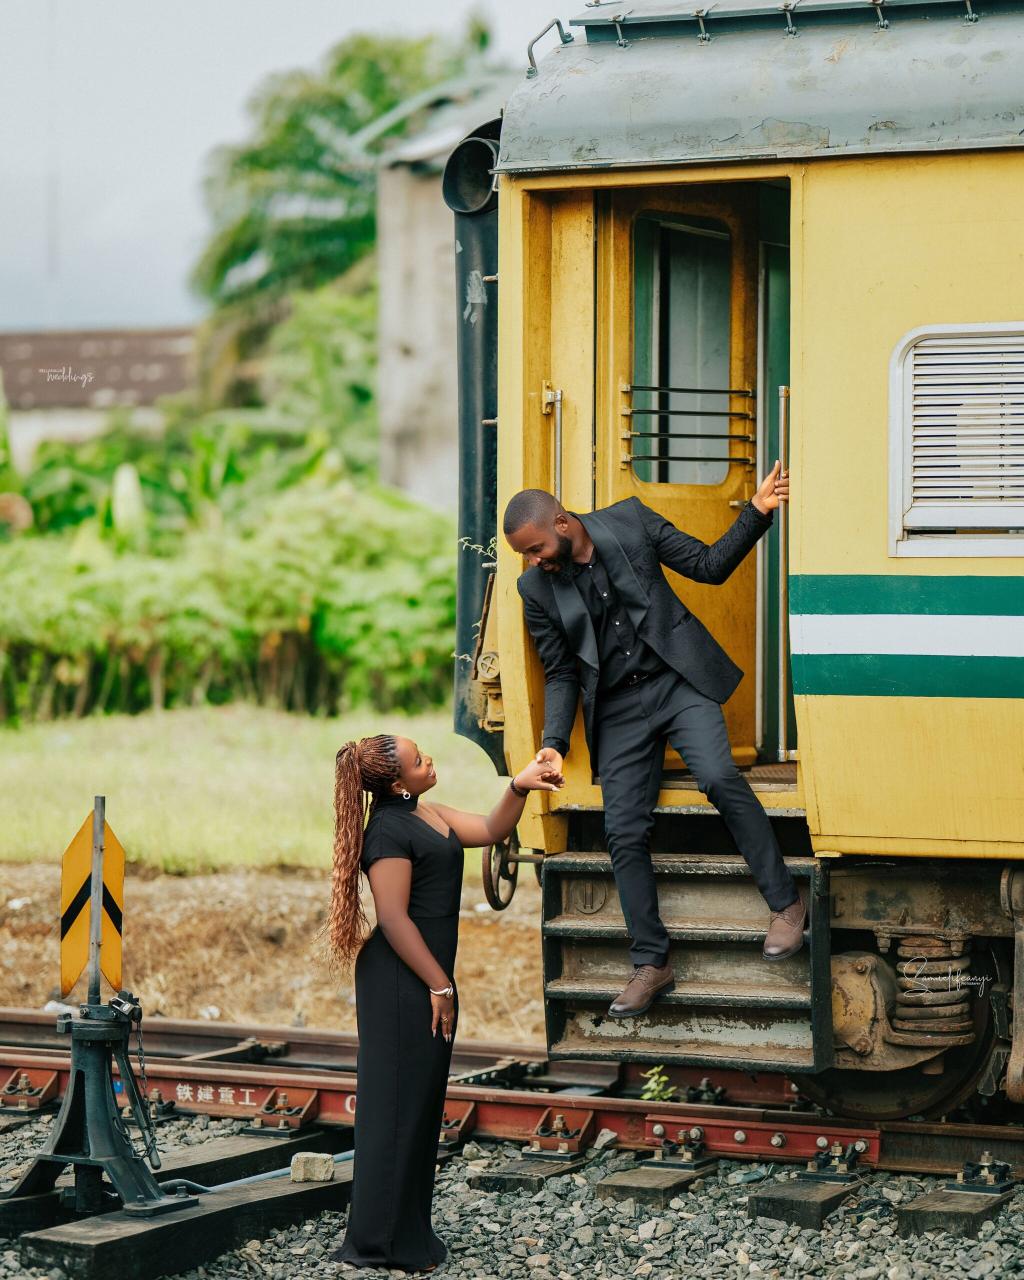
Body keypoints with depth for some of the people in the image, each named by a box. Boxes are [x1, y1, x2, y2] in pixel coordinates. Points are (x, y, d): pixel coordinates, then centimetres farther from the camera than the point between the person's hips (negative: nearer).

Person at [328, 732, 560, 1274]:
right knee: (399, 1104, -5)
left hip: (425, 976, 10)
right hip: (401, 982, -10)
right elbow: (394, 919, -20)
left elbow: (490, 830, 19)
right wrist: (439, 987, -18)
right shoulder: (389, 831, -18)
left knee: (422, 1105, 14)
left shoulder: (424, 814, 11)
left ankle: (408, 1233, 23)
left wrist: (518, 787, 1)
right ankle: (380, 1241, 1)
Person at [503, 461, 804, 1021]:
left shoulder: (630, 521, -3)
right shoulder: (535, 587, 2)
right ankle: (651, 963, 5)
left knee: (718, 776, -27)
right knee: (624, 832, -5)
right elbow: (560, 673, 7)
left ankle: (785, 903, -16)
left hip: (678, 681, -2)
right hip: (617, 709, 2)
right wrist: (555, 742, -5)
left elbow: (708, 565, 2)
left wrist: (756, 512, -9)